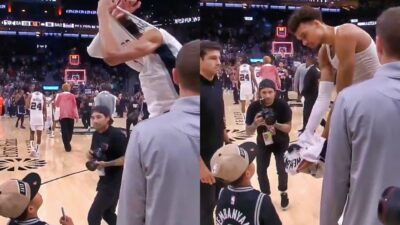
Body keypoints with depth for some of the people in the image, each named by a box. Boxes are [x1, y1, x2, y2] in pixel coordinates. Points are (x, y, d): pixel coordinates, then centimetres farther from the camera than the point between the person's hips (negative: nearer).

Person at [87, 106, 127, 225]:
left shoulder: (117, 135, -20)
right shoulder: (96, 134, 4)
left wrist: (106, 164, -29)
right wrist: (91, 157, -6)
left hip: (115, 181, -8)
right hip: (104, 179, 9)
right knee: (107, 213, 22)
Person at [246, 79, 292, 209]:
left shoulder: (282, 105, -24)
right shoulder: (254, 107, -22)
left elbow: (288, 128, -18)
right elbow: (248, 132, -17)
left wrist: (276, 124, -37)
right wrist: (255, 124, -38)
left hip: (281, 143, -1)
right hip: (263, 143, 2)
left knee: (282, 169, -6)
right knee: (261, 170, 0)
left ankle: (283, 194, 23)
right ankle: (266, 195, 23)